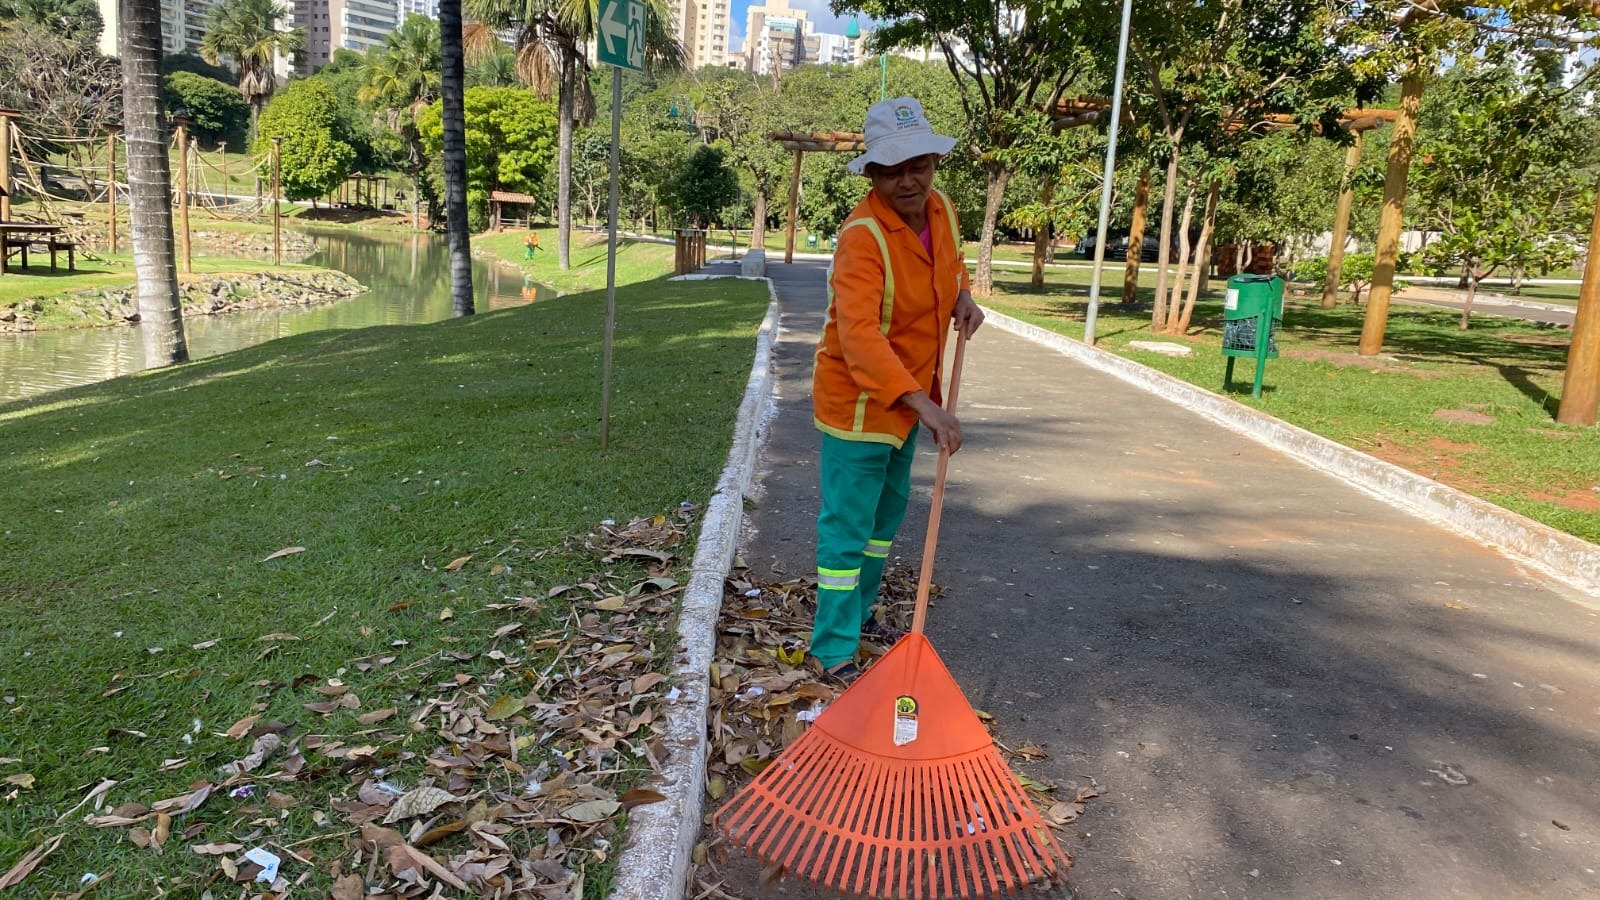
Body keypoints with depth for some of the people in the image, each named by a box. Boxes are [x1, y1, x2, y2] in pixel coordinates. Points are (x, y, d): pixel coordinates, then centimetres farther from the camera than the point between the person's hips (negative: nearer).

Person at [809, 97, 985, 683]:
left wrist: (963, 297, 0)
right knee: (847, 526, -2)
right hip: (857, 401, -9)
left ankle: (859, 612, 41)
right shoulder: (863, 237, -27)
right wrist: (924, 405, -44)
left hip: (907, 398, 9)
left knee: (887, 513, 22)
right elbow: (859, 335, -38)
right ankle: (834, 649, 11)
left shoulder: (942, 209, -2)